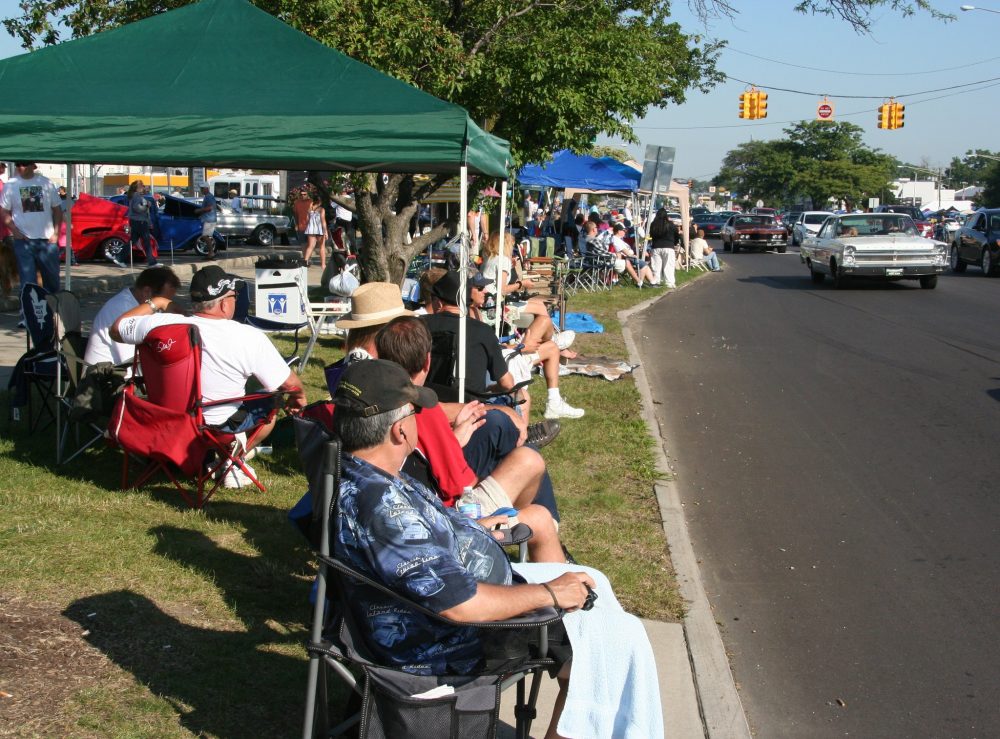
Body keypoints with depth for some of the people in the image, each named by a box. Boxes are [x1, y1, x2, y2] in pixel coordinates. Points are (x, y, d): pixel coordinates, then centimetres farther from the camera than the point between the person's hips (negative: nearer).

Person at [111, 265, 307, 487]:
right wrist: (299, 397, 11)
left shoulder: (161, 324, -16)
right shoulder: (250, 338, -22)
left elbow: (116, 329, 4)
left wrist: (155, 303, 13)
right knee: (270, 402, 18)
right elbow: (289, 384, -12)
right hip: (220, 426, -5)